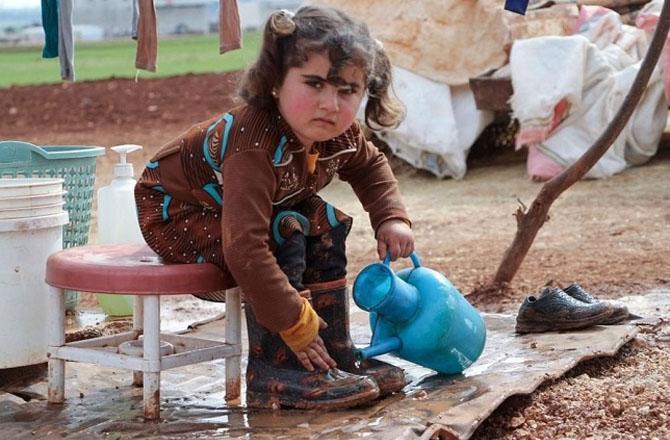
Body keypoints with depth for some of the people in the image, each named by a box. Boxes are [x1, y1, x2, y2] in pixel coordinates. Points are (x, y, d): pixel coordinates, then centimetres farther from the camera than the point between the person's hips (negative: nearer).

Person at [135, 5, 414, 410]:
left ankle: (335, 354, 5)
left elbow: (370, 165, 12)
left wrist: (392, 217, -4)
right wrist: (295, 324, -38)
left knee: (327, 226, 0)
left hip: (226, 206, 9)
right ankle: (276, 371, -22)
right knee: (283, 235, -28)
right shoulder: (256, 147, -41)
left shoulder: (339, 135, -14)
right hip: (172, 212, -9)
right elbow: (245, 249, -46)